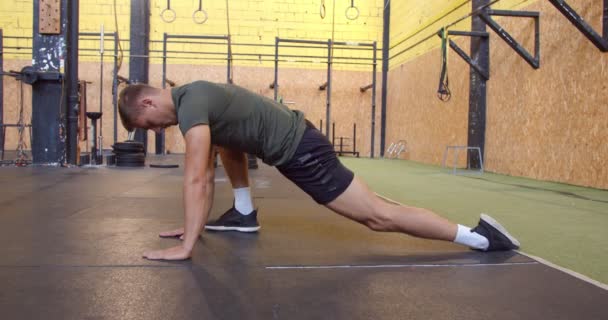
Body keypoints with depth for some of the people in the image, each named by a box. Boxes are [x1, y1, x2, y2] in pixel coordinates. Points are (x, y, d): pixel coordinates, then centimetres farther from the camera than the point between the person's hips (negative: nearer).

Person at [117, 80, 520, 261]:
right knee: (226, 144, 27)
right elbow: (207, 173, 18)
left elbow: (196, 179, -26)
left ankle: (478, 235, -4)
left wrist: (186, 245, -24)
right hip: (292, 140, 10)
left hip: (299, 150, -10)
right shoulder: (192, 101, 13)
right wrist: (194, 224, 18)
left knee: (377, 215, -9)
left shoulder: (191, 102, -18)